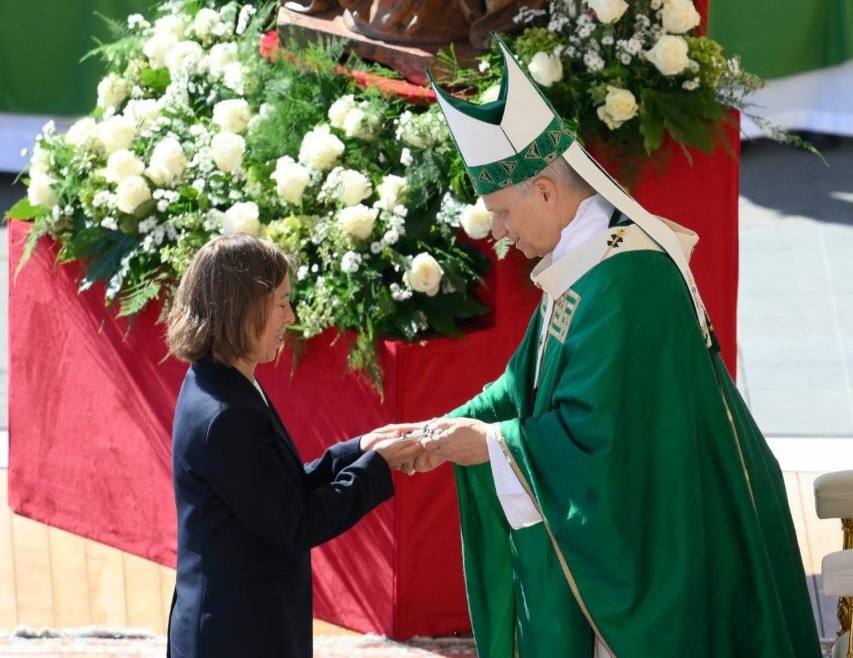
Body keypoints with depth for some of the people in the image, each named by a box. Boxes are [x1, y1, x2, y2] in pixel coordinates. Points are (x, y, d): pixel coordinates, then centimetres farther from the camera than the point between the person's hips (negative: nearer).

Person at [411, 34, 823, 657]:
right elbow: (529, 384, 16)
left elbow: (596, 430, -25)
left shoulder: (622, 281, -24)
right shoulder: (585, 263, 8)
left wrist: (489, 443, -13)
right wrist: (441, 430, 4)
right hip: (620, 533, 10)